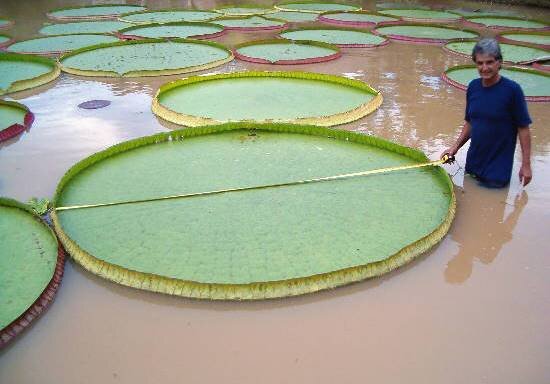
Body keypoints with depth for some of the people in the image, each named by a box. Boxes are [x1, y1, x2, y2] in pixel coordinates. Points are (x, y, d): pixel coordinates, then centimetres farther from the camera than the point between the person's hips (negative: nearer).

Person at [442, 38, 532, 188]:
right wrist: (455, 147, 3)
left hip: (499, 164, -5)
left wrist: (526, 165, -13)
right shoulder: (473, 86, -1)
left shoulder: (512, 89, -16)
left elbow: (523, 128, -13)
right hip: (474, 161, 5)